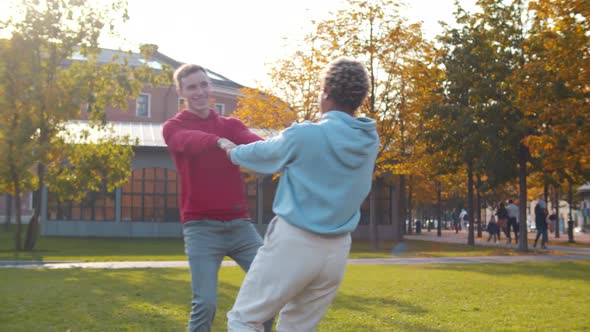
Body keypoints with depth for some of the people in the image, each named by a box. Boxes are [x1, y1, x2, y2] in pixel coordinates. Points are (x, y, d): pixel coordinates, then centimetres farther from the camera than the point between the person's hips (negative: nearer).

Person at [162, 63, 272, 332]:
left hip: (239, 223, 4)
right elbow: (190, 141, -21)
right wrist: (220, 142, -44)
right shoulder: (173, 127, 5)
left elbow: (255, 143, -10)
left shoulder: (231, 125, 14)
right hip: (201, 227, -3)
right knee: (206, 302, -12)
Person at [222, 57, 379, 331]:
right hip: (336, 251, 6)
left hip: (294, 242, -6)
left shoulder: (304, 135, -12)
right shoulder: (370, 141, 4)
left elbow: (263, 153, 8)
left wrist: (233, 153, 29)